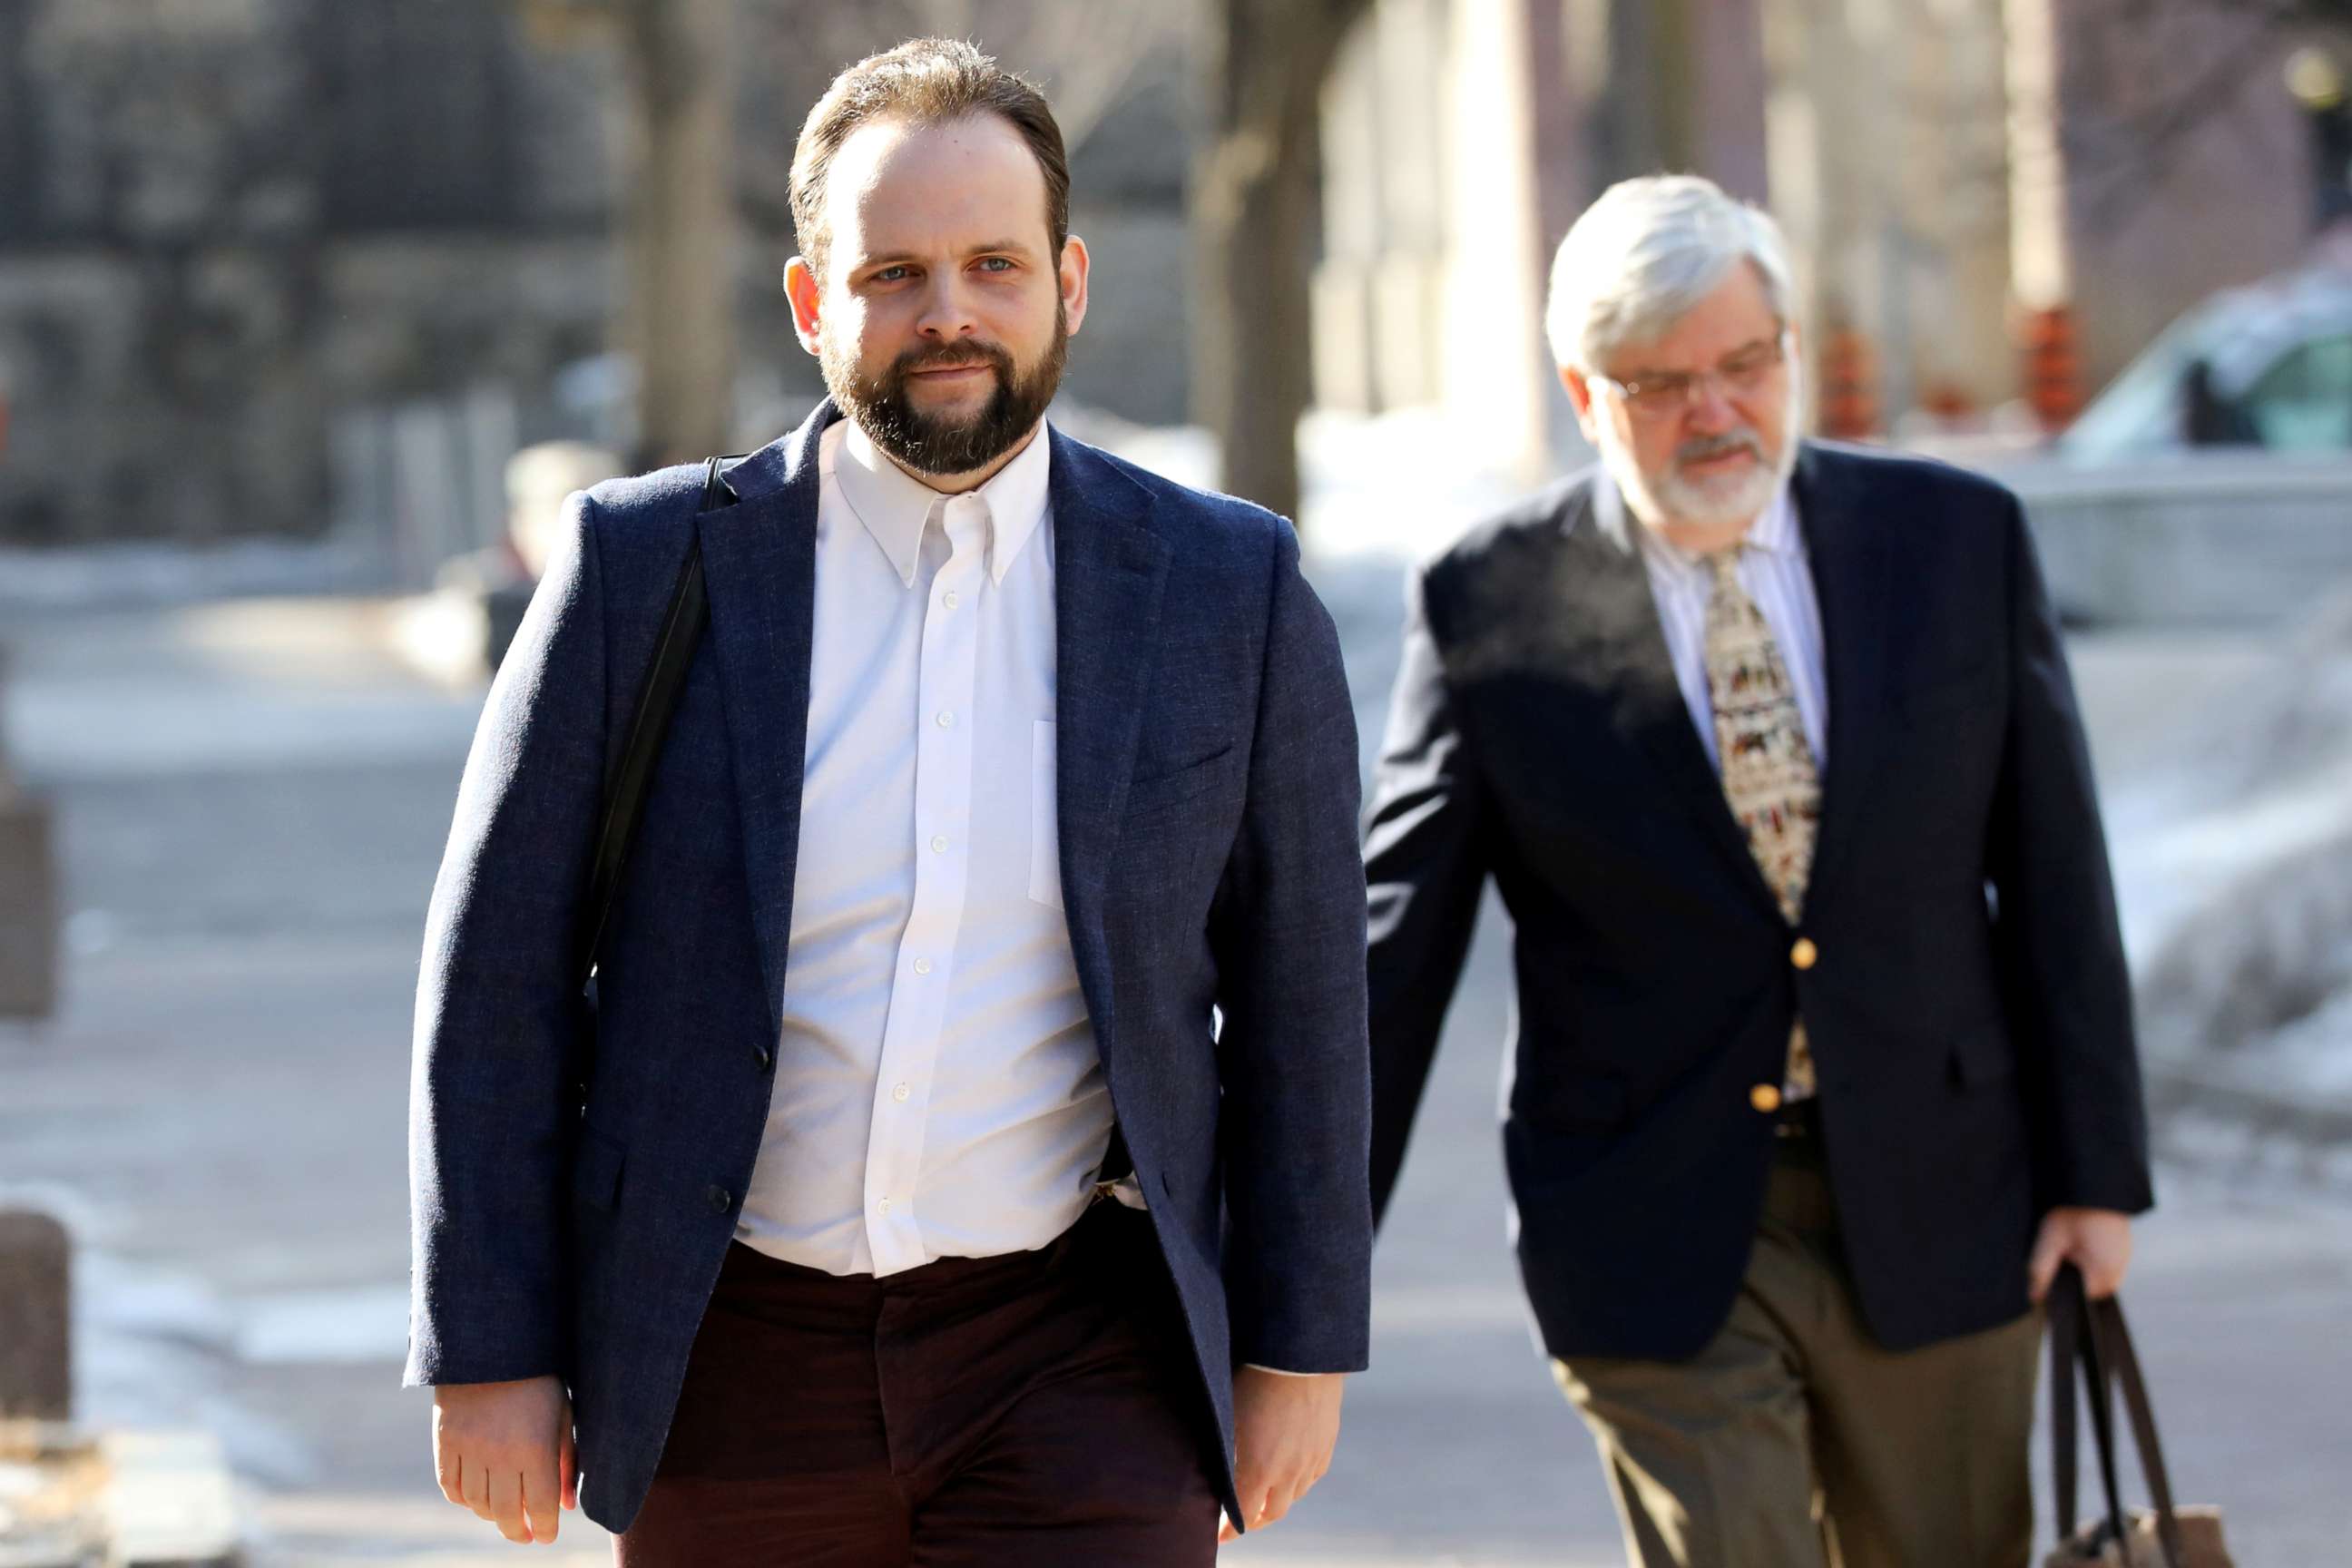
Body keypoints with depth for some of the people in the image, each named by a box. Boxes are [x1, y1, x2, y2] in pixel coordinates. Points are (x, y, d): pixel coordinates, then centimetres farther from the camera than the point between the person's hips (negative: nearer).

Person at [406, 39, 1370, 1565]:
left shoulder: (1231, 592, -1)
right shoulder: (650, 569, -4)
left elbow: (1298, 995, 6)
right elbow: (496, 981, -1)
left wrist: (1299, 1351, 6)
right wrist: (491, 1352, -4)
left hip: (1074, 1376, -1)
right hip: (735, 1367, 1)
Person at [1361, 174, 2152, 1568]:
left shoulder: (1959, 540, 1)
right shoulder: (1491, 609, -5)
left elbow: (2052, 875, 5)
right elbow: (1395, 944, -1)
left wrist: (2095, 1171, 2)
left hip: (1936, 1207, 2)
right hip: (1659, 1236, -2)